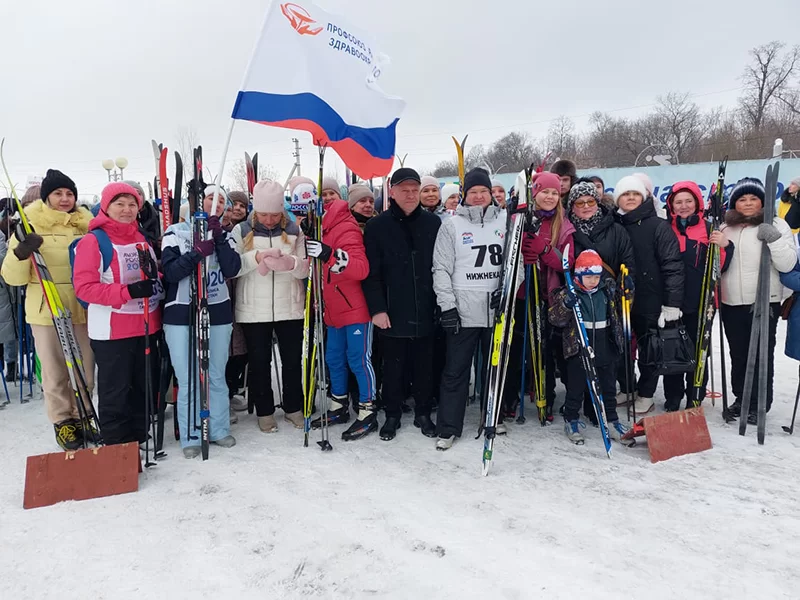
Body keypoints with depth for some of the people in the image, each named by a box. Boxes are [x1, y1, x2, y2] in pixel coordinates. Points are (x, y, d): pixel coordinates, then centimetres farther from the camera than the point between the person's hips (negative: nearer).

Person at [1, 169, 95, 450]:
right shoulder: (30, 225, -2)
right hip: (46, 311, -3)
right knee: (55, 373, 5)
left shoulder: (86, 224, 5)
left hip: (83, 310, 3)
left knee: (86, 370, 10)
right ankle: (62, 422, 22)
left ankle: (81, 417, 28)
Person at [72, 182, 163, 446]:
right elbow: (84, 287, -16)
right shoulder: (93, 241, -9)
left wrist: (155, 286, 2)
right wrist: (128, 291, -26)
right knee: (115, 392, 2)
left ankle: (139, 441, 30)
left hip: (147, 328, 7)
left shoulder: (143, 237, 11)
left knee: (145, 387, 15)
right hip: (111, 331, -6)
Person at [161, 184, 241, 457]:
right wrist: (197, 253, -21)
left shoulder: (223, 236, 11)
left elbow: (232, 269, -4)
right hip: (182, 314, -3)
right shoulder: (176, 232, 2)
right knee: (187, 380, 0)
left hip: (218, 313, 3)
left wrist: (219, 237, -12)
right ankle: (190, 437, 12)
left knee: (217, 376, 10)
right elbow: (169, 272, -9)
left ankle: (219, 429, 23)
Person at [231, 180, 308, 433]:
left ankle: (293, 408, 27)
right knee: (259, 362, 9)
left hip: (289, 308, 1)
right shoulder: (241, 231, -1)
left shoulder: (294, 231, 2)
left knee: (292, 360, 10)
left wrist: (291, 262, -23)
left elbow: (305, 270, -1)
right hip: (253, 310, -1)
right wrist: (256, 258, -24)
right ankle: (264, 411, 24)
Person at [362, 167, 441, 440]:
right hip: (392, 313, -1)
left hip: (426, 312, 2)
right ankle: (392, 415, 26)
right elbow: (370, 272, -4)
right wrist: (377, 308, -11)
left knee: (424, 366, 13)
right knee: (393, 367, 10)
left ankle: (423, 413, 29)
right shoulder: (377, 226, -1)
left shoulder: (433, 223, 5)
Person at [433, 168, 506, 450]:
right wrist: (447, 306, -9)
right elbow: (441, 269, -2)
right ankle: (448, 428, 11)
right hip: (463, 311, -2)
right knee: (455, 372, 1)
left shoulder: (505, 222, 7)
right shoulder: (451, 226, 1)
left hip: (498, 310, 3)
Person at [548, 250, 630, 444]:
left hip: (605, 349, 4)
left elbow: (621, 310, 19)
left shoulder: (608, 289, 5)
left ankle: (612, 422, 28)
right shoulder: (567, 293, -9)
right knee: (576, 388, 8)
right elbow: (555, 318, -13)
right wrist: (566, 305, -31)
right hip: (578, 350, -4)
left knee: (608, 388, 14)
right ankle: (571, 421, 25)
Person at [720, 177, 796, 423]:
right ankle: (741, 397, 30)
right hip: (731, 304, 4)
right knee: (738, 354, 14)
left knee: (761, 355, 3)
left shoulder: (776, 225, -2)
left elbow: (787, 264, -9)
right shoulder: (726, 228, 9)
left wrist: (774, 239, -21)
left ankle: (759, 404, 17)